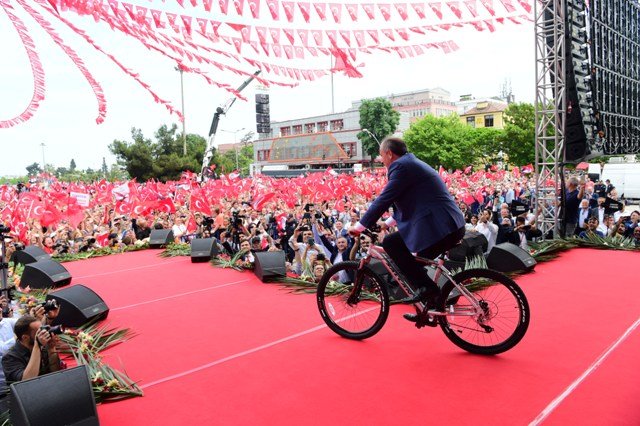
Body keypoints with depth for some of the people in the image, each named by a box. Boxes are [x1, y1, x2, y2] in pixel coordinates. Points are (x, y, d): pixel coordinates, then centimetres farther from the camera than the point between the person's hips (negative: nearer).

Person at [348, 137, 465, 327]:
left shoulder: (401, 166, -8)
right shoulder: (412, 164, 23)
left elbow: (384, 199, -13)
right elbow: (406, 201, 32)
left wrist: (360, 226, -5)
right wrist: (388, 223, 32)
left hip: (439, 227, -11)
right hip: (453, 227, 11)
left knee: (390, 243, -10)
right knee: (415, 264, 21)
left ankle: (425, 288, -7)